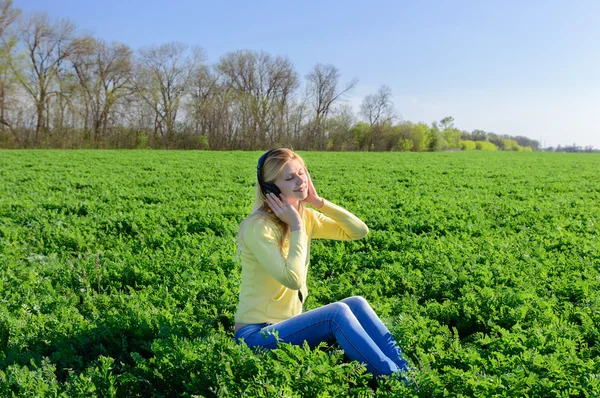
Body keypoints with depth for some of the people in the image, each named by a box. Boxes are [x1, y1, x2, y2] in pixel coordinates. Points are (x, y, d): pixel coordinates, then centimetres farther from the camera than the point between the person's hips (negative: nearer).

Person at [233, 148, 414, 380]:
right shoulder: (258, 226, -20)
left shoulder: (305, 216, 5)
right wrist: (297, 227, -22)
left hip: (288, 324, 8)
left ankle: (408, 371, -13)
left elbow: (359, 231, 1)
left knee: (356, 304, -13)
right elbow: (293, 279, -29)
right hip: (257, 335, -8)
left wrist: (319, 201, -7)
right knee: (337, 312, -26)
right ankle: (400, 381, -22)